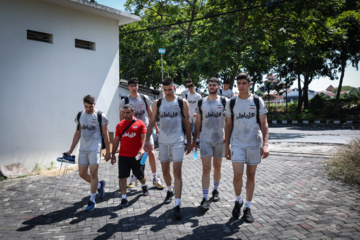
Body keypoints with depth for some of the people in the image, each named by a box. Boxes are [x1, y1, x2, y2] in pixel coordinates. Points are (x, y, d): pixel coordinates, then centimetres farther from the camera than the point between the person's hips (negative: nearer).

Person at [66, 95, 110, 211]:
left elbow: (105, 135, -2)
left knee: (93, 173, -6)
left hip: (95, 148, -5)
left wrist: (108, 151, -3)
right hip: (83, 149, 5)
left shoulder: (100, 116, -6)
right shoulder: (80, 115, 8)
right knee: (82, 174, 8)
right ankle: (99, 185, 33)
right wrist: (70, 150, 11)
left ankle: (92, 200, 7)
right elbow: (77, 134, 13)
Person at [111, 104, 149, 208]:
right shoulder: (120, 125, 7)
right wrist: (113, 154, 10)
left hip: (137, 156, -2)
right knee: (122, 177, -3)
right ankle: (124, 199, 5)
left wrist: (142, 148, -27)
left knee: (140, 176, 14)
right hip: (123, 156, 2)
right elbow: (116, 140, 12)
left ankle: (144, 186, 46)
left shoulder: (140, 123, -3)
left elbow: (144, 137, -10)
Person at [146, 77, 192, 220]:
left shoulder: (182, 102, 0)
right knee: (165, 170, 15)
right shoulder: (157, 103, 6)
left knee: (177, 171, -9)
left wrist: (189, 142, 3)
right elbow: (152, 122, 8)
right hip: (163, 141, 3)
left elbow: (187, 123, 3)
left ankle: (177, 205, -7)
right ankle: (170, 191, 43)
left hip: (177, 141, -3)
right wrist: (147, 141, 1)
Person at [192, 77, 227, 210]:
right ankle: (205, 198, -5)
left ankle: (215, 190, 34)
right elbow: (198, 122, 10)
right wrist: (194, 140, 8)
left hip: (219, 139, 0)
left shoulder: (224, 102, 1)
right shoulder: (201, 102, 6)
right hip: (205, 139, 0)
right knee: (206, 168, -7)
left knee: (217, 166, 14)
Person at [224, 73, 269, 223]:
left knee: (251, 175, 7)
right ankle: (238, 200, 18)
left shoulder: (257, 101, 2)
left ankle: (247, 208, 21)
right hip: (237, 144, 0)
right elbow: (228, 126, 9)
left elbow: (264, 124, 0)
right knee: (238, 175, -10)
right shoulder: (231, 103, 5)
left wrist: (265, 144, -11)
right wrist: (226, 147, 5)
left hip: (254, 143, 0)